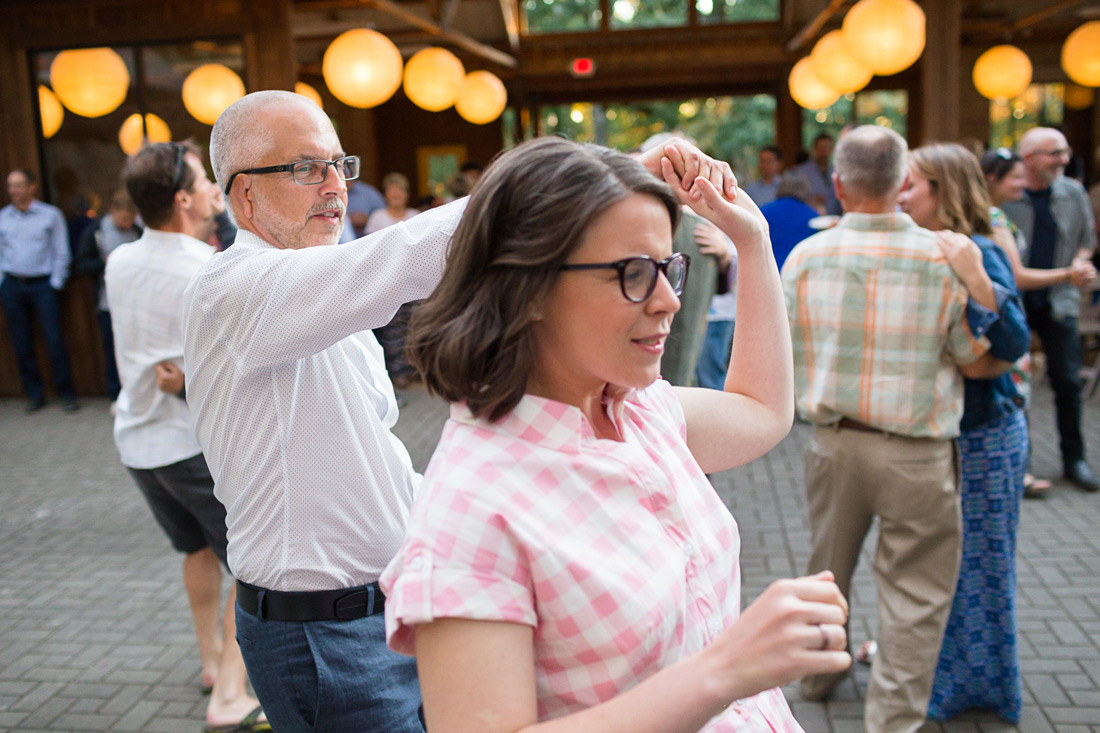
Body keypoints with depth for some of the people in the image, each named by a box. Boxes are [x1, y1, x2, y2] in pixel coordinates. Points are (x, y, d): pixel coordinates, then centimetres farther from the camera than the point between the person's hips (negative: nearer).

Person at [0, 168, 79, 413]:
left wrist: (56, 283, -5)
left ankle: (66, 393, 3)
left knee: (54, 340, -7)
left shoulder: (51, 215, 1)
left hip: (43, 284, -3)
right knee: (22, 344, 6)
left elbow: (61, 253, 1)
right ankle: (34, 394, 17)